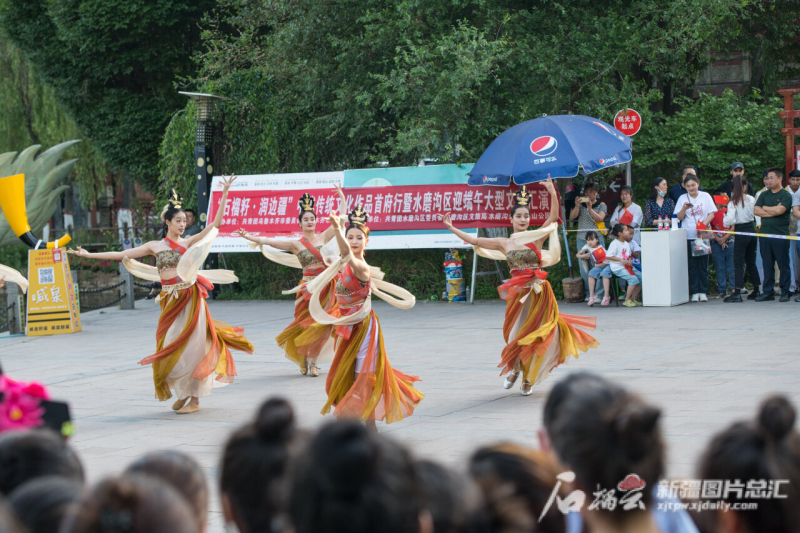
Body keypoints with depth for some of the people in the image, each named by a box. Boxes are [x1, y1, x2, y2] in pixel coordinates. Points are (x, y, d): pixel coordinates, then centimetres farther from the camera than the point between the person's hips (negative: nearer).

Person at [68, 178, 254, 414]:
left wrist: (225, 194, -2)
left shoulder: (189, 243, 7)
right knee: (172, 348, 2)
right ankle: (184, 393, 19)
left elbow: (216, 222, 3)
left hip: (190, 298, -2)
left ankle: (195, 398, 3)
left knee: (191, 347, -4)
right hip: (170, 301, 2)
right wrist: (89, 255, 8)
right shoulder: (155, 246, 11)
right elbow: (121, 255, 11)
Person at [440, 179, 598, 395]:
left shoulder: (537, 237, 1)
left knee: (536, 336, -1)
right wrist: (451, 228, 11)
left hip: (538, 293, -2)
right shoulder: (504, 243, 8)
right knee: (516, 335, 2)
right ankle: (515, 369, 31)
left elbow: (554, 217, -10)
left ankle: (528, 378, 17)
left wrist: (553, 194, -22)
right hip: (517, 294, 2)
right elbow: (474, 241, 12)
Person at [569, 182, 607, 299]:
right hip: (582, 238, 2)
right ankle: (588, 293, 3)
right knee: (584, 267, -2)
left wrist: (590, 209, -18)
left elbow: (600, 218, -6)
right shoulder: (581, 204, 14)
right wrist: (577, 206, -13)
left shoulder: (601, 205, 10)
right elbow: (572, 217, 2)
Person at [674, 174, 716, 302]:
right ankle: (694, 292, 3)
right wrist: (684, 208, -16)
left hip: (703, 235, 0)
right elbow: (679, 218, 3)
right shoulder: (682, 198, 7)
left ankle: (703, 291, 4)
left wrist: (704, 224, -14)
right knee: (691, 265, -1)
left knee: (703, 264, -1)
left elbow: (711, 214, 3)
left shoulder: (705, 196, 6)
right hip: (688, 236, 0)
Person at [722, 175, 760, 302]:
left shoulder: (733, 202, -13)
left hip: (741, 232, -5)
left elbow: (729, 220, -20)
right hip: (751, 229, 5)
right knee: (751, 262, 15)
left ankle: (737, 293, -11)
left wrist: (725, 218, 0)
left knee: (738, 263, -4)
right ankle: (756, 290, 20)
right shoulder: (752, 199, 1)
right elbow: (756, 215, 9)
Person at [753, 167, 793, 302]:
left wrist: (765, 208, 1)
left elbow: (779, 210, -16)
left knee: (783, 264, -1)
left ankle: (785, 292, 5)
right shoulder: (764, 195, 14)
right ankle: (768, 292, 10)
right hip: (765, 234, 5)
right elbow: (756, 211, 3)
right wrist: (773, 211, -7)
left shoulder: (786, 195, -2)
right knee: (767, 265, 6)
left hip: (780, 235, -5)